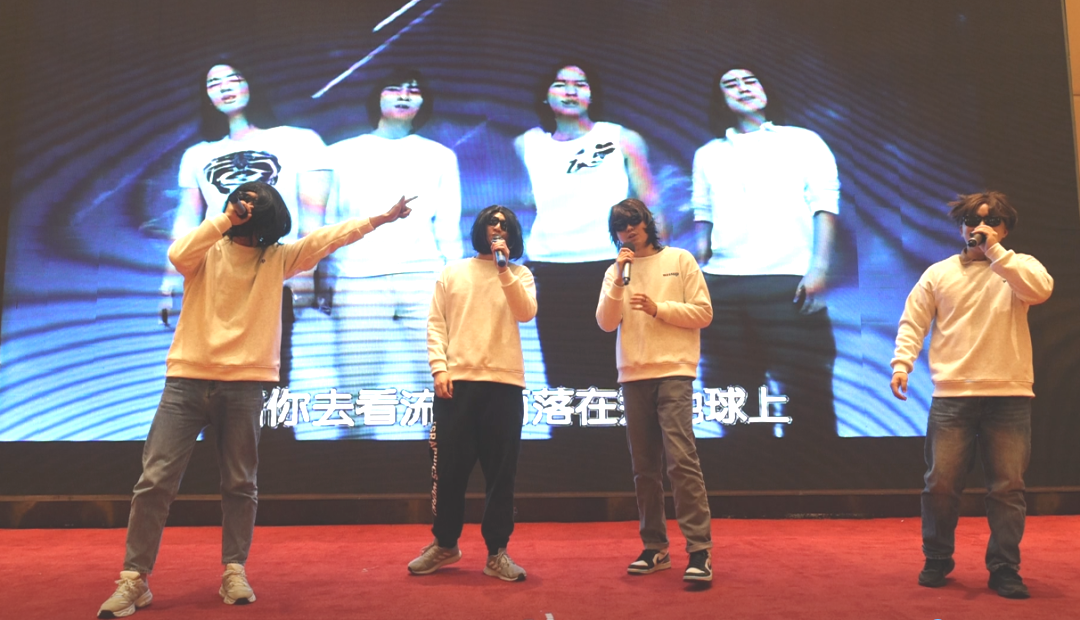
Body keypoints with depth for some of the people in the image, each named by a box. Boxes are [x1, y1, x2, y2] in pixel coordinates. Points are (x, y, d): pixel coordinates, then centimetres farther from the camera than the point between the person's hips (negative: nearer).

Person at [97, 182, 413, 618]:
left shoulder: (278, 258, 10)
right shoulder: (208, 250, 7)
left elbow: (330, 237, 6)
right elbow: (178, 255, -15)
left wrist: (381, 218, 3)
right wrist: (224, 219, -12)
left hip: (244, 384, 1)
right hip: (188, 378, -1)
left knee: (240, 484, 6)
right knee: (155, 480, -3)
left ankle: (234, 572, 17)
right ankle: (134, 578, 8)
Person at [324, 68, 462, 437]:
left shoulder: (440, 156, 17)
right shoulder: (342, 154, 16)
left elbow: (448, 228, 14)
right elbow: (326, 224, 14)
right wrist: (322, 278, 6)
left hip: (423, 282, 0)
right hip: (358, 282, 0)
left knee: (426, 387, -6)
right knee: (358, 389, -5)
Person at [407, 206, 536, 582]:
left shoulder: (520, 274, 12)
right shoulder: (452, 273, 15)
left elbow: (526, 313, -7)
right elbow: (436, 323, 9)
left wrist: (503, 269, -12)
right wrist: (438, 367, -4)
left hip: (503, 383, 0)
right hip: (456, 381, 1)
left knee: (501, 471, 2)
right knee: (449, 467, 4)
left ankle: (497, 552, 14)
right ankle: (445, 543, 22)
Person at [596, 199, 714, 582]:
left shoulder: (680, 260, 5)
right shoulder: (614, 273, 13)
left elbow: (703, 313, 0)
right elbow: (606, 323, 0)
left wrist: (658, 309, -11)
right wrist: (619, 281, -10)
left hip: (673, 372, -4)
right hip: (633, 375, 4)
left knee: (681, 458, -15)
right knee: (645, 467, 8)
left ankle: (699, 550, -11)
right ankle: (655, 548, 17)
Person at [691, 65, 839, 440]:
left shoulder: (803, 142, 11)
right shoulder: (708, 155, 20)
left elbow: (824, 206, 3)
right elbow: (703, 213, 18)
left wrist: (818, 268, -10)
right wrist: (699, 268, 5)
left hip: (788, 283, -3)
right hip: (722, 287, 3)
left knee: (804, 393, -4)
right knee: (734, 392, 8)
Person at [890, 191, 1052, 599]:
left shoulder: (1018, 267, 9)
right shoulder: (939, 273, 10)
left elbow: (1040, 290, -14)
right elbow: (912, 322, 7)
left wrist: (994, 251, -10)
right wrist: (901, 364, -8)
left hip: (1009, 396, 0)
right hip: (952, 396, 0)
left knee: (1008, 487, 2)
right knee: (941, 483, 1)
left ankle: (1004, 569, 16)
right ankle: (937, 561, 18)